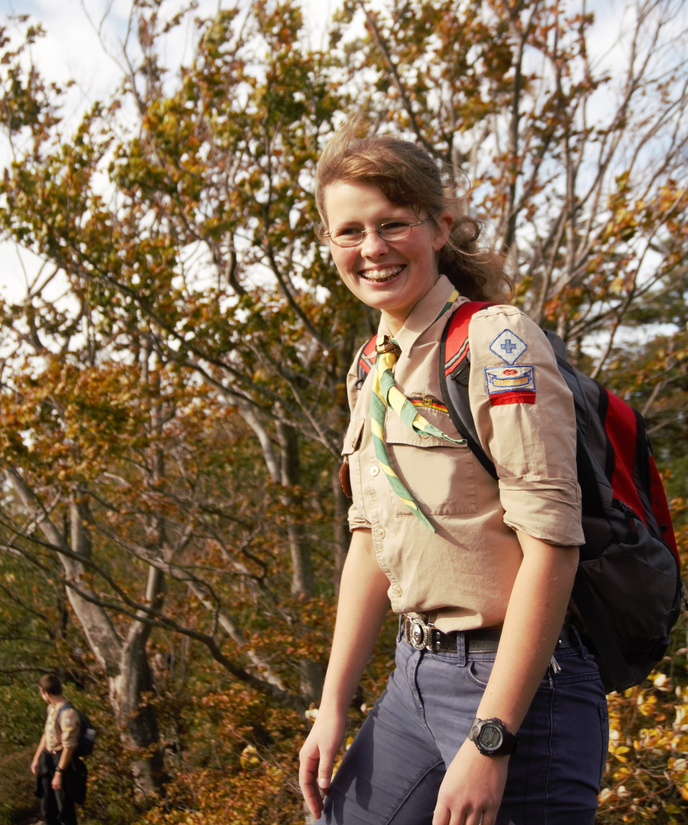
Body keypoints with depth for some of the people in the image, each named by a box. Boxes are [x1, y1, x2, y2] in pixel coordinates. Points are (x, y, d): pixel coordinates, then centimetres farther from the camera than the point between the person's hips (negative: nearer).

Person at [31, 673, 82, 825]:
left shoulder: (68, 714, -27)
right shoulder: (52, 707, 2)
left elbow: (68, 747, -24)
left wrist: (59, 774, -19)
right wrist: (37, 758, 16)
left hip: (62, 761, -9)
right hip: (48, 759, 9)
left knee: (64, 810, 5)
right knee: (47, 808, 20)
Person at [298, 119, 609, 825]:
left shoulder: (496, 341, -14)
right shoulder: (372, 373, 10)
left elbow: (551, 545, -19)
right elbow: (370, 542, 12)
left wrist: (488, 741, -20)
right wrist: (332, 707, 8)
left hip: (518, 685, -7)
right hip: (415, 674, 7)